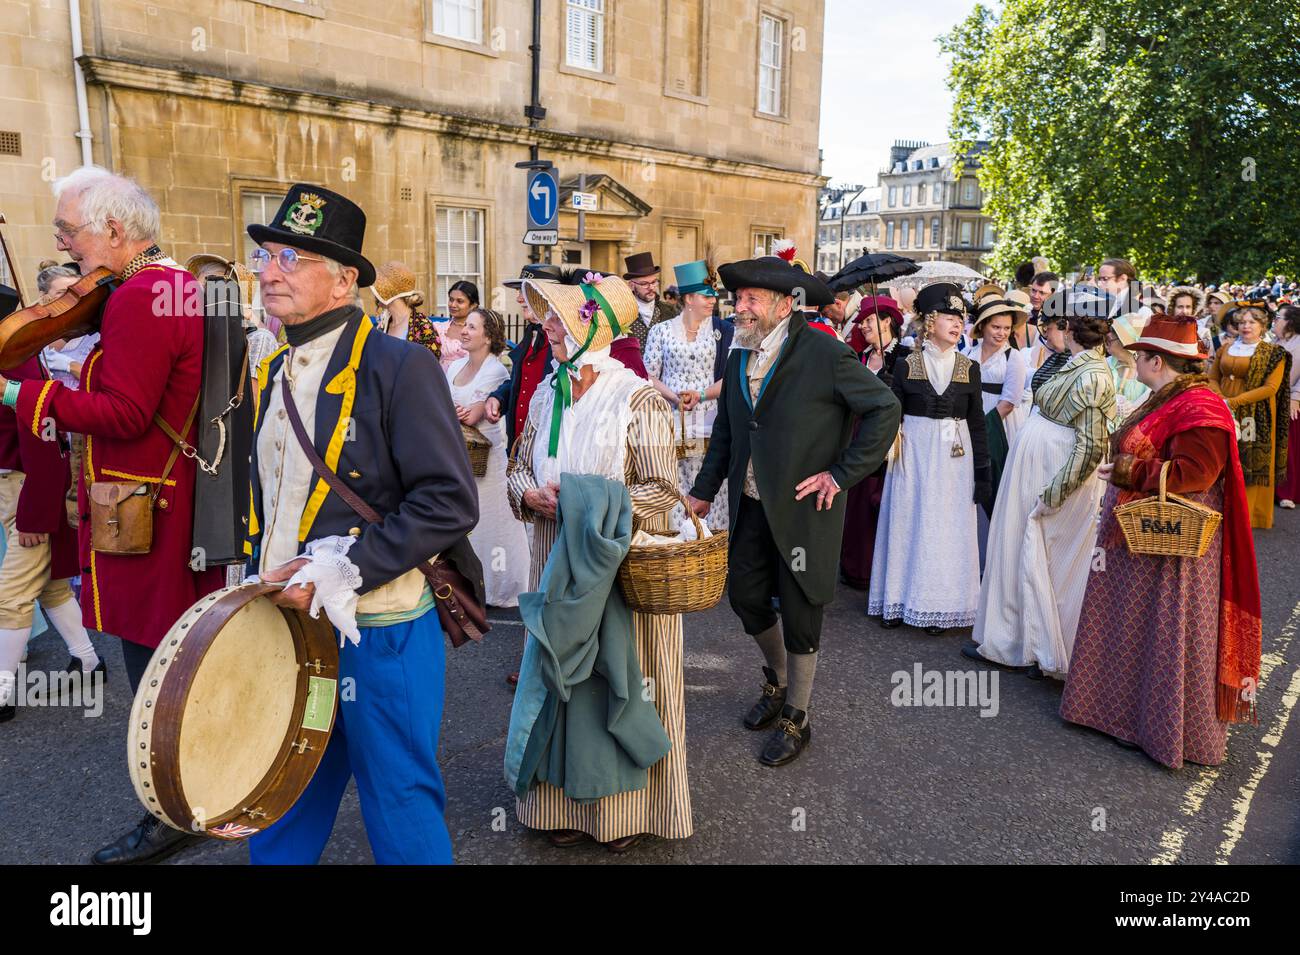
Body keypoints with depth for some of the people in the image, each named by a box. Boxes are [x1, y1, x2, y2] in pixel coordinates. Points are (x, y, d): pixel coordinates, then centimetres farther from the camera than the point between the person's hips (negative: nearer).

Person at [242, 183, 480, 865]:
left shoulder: (400, 367, -13)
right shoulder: (276, 375, 10)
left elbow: (449, 503, -19)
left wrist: (338, 573, -21)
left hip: (377, 635, -7)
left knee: (401, 815, 9)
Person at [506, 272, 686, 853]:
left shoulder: (636, 398, -12)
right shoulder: (546, 396, 6)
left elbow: (661, 489, -12)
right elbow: (520, 468, 13)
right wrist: (532, 494, -9)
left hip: (621, 564, -5)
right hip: (558, 563, 6)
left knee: (622, 683, 6)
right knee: (561, 676, 12)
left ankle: (627, 809, 25)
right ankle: (567, 802, 29)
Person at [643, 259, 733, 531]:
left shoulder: (723, 331, 8)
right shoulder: (661, 331, 8)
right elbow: (649, 375, 6)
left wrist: (701, 395, -11)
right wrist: (673, 397, -11)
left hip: (709, 425, 0)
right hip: (670, 423, 0)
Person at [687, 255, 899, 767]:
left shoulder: (825, 354, -14)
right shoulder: (739, 355, 5)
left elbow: (885, 409, -11)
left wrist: (842, 474, -14)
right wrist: (704, 491, 12)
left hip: (804, 506, -6)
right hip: (751, 505, 6)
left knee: (800, 613, 6)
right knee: (745, 595, 12)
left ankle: (796, 719, 26)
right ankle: (777, 679, 42)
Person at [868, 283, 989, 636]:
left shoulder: (969, 368, 4)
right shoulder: (907, 365, 0)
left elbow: (977, 422, 5)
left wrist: (983, 471, 2)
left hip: (954, 456, 1)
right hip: (913, 452, -1)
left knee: (947, 526, 3)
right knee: (907, 521, 4)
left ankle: (938, 604, 13)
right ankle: (899, 599, 15)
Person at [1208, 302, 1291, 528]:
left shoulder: (1273, 353, -2)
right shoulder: (1225, 349, 10)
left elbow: (1270, 388, -11)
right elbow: (1212, 378, 10)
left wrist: (1234, 401, -17)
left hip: (1256, 418, -4)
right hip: (1225, 416, 4)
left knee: (1253, 463, 0)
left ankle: (1252, 513, 9)